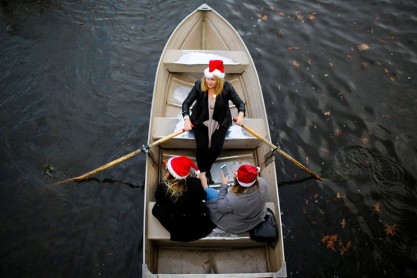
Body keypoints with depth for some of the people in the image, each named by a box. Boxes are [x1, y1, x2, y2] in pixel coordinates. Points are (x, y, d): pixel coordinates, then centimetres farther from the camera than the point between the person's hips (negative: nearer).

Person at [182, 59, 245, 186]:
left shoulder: (226, 87, -15)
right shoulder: (199, 85, -16)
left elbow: (239, 102, -12)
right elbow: (186, 103, -17)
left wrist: (241, 114, -35)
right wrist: (186, 119, -36)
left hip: (220, 123, 1)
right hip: (201, 121, 0)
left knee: (217, 148, -14)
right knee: (201, 146, -17)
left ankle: (206, 169, 16)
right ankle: (202, 172, 9)